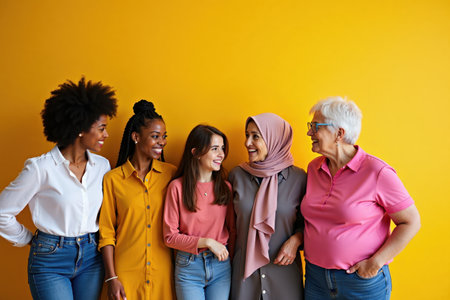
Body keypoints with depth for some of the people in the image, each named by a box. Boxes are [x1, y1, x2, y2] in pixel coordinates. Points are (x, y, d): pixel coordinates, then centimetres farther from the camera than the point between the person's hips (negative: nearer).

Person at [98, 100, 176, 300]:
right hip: (125, 272, -1)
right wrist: (111, 278, -4)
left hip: (163, 271, 2)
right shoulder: (113, 179, -4)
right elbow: (106, 232, -1)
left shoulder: (171, 174, 1)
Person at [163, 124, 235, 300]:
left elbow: (232, 230, 9)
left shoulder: (225, 187, 3)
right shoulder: (177, 187, -8)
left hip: (221, 266, 3)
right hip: (188, 267, -2)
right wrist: (206, 242, -15)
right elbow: (170, 236, -8)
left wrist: (232, 259, 0)